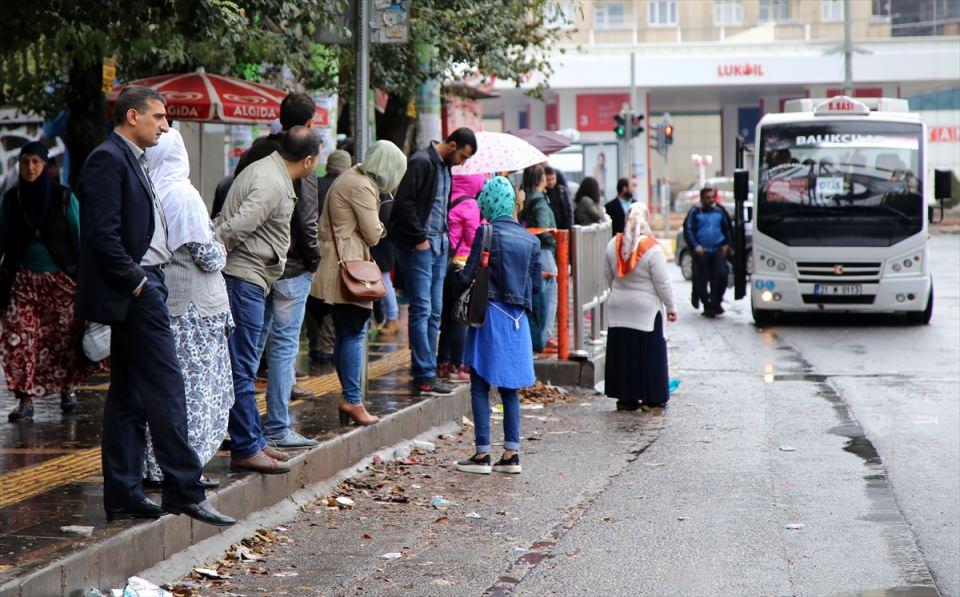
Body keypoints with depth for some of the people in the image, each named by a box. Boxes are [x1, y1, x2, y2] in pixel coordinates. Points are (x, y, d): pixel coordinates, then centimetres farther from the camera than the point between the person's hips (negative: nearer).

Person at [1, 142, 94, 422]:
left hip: (61, 280, -1)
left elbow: (79, 237, 1)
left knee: (67, 337, 1)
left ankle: (66, 390, 22)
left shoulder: (64, 197, -1)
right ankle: (24, 401, -7)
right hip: (23, 280, 1)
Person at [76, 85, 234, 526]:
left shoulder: (131, 160, 19)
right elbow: (103, 234, -19)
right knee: (167, 391, -9)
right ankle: (184, 490, -6)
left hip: (141, 287, 10)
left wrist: (145, 282, 12)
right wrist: (137, 283, -17)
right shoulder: (108, 159, -12)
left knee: (128, 397, 10)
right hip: (135, 292, -10)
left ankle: (123, 497, 14)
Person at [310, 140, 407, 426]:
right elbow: (373, 235, -13)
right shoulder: (362, 187, -14)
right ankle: (352, 400, -8)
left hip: (335, 270, 10)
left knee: (344, 334, 11)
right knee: (354, 334, -8)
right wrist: (381, 227, 6)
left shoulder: (350, 178, 17)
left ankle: (350, 398, 15)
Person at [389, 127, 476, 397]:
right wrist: (419, 238, -18)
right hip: (418, 247, -9)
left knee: (433, 313, 10)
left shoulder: (444, 166, 16)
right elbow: (404, 203, -20)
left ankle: (428, 372, 16)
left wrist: (444, 236, 13)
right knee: (421, 311, -8)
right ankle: (424, 377, -7)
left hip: (438, 246, 9)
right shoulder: (422, 163, -13)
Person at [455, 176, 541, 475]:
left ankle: (482, 453, -1)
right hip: (517, 318, 5)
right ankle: (511, 453, 10)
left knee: (480, 387, 1)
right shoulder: (530, 240, 6)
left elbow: (468, 276, -11)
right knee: (509, 387, 12)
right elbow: (536, 284, 10)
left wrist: (461, 273, 11)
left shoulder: (487, 233, -10)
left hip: (490, 314, -5)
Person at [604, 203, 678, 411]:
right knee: (649, 354, 3)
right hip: (646, 309, -5)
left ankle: (625, 397, 13)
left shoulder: (613, 245, -1)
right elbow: (662, 283, -12)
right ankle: (652, 398, 6)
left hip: (618, 309, 5)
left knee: (622, 353, 10)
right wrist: (671, 307, -1)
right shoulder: (652, 249, -16)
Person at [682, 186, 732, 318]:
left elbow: (728, 229, 24)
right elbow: (688, 230, 0)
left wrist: (726, 244, 10)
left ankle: (716, 302, 3)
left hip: (718, 251, 2)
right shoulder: (695, 212, 4)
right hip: (701, 251, -2)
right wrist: (695, 245, -13)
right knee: (702, 280, -1)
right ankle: (707, 306, 10)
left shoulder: (720, 212, 13)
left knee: (721, 275, -12)